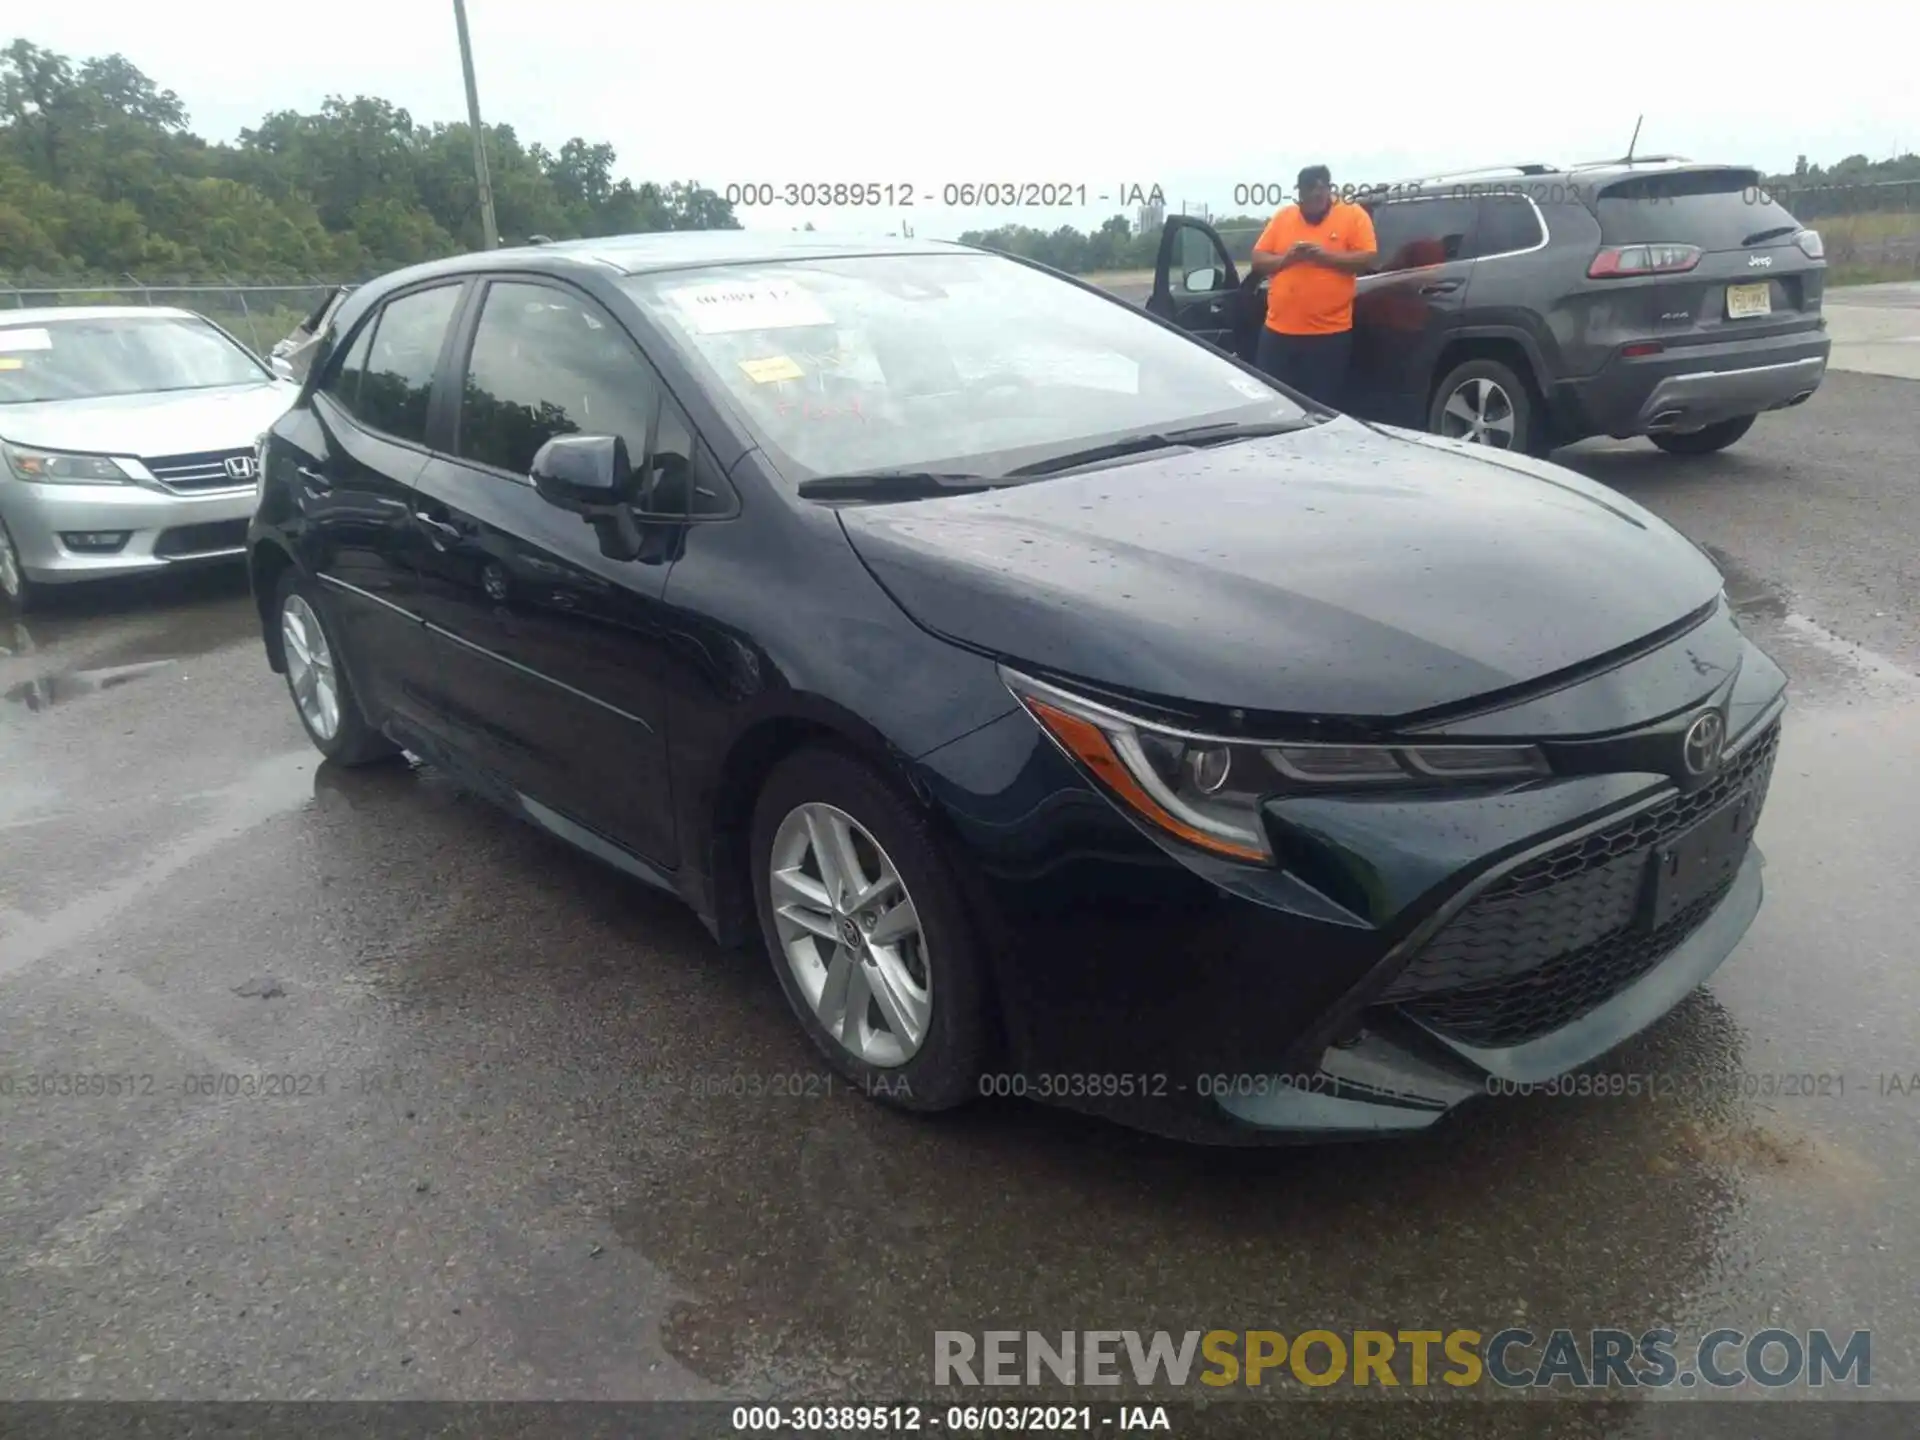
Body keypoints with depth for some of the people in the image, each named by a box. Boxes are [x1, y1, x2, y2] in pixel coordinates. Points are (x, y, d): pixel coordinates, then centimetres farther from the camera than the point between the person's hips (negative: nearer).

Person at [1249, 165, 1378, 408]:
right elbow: (1258, 261, 9)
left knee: (1321, 408, 3)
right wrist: (1285, 258, -10)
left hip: (1330, 333, -3)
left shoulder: (1353, 215, 2)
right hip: (1279, 331, 3)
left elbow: (1367, 260, -6)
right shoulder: (1283, 217, 10)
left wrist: (1326, 255, -16)